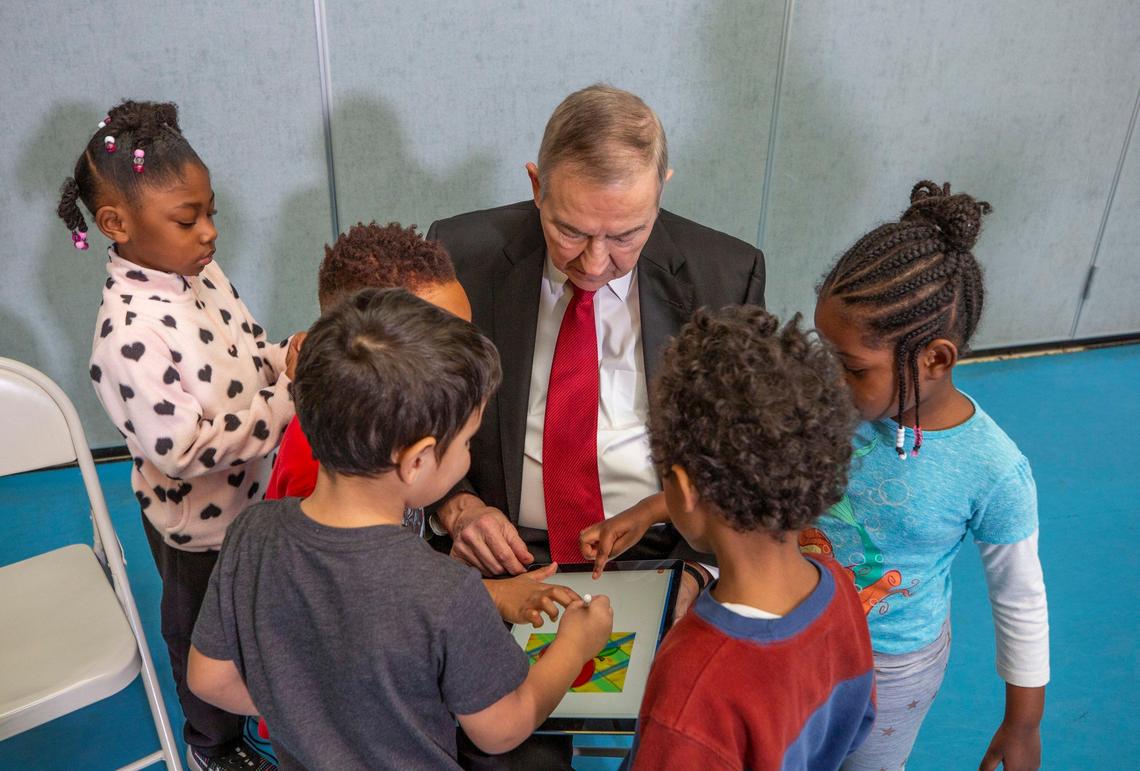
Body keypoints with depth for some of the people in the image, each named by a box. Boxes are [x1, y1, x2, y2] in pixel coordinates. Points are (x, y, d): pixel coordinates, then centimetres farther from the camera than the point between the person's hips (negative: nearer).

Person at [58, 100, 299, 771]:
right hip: (198, 520, -7)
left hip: (253, 490, 7)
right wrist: (288, 400, -31)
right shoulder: (130, 333, -33)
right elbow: (186, 451, -32)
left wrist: (288, 357, -14)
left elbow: (249, 345, 7)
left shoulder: (199, 270, -8)